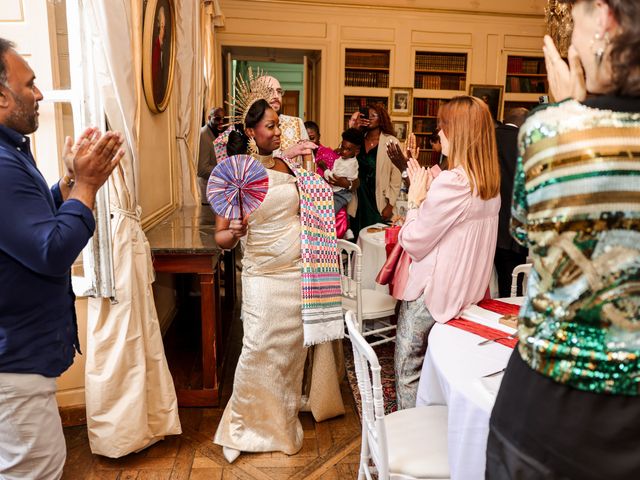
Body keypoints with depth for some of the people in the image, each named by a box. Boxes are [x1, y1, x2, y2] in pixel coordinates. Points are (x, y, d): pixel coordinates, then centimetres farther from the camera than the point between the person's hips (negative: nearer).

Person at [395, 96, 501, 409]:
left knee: (408, 367, 9)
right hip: (469, 288, 9)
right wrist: (429, 193, 7)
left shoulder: (451, 181, -23)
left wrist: (415, 200, -6)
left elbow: (413, 243, -17)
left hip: (433, 292, -8)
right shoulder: (491, 182, 4)